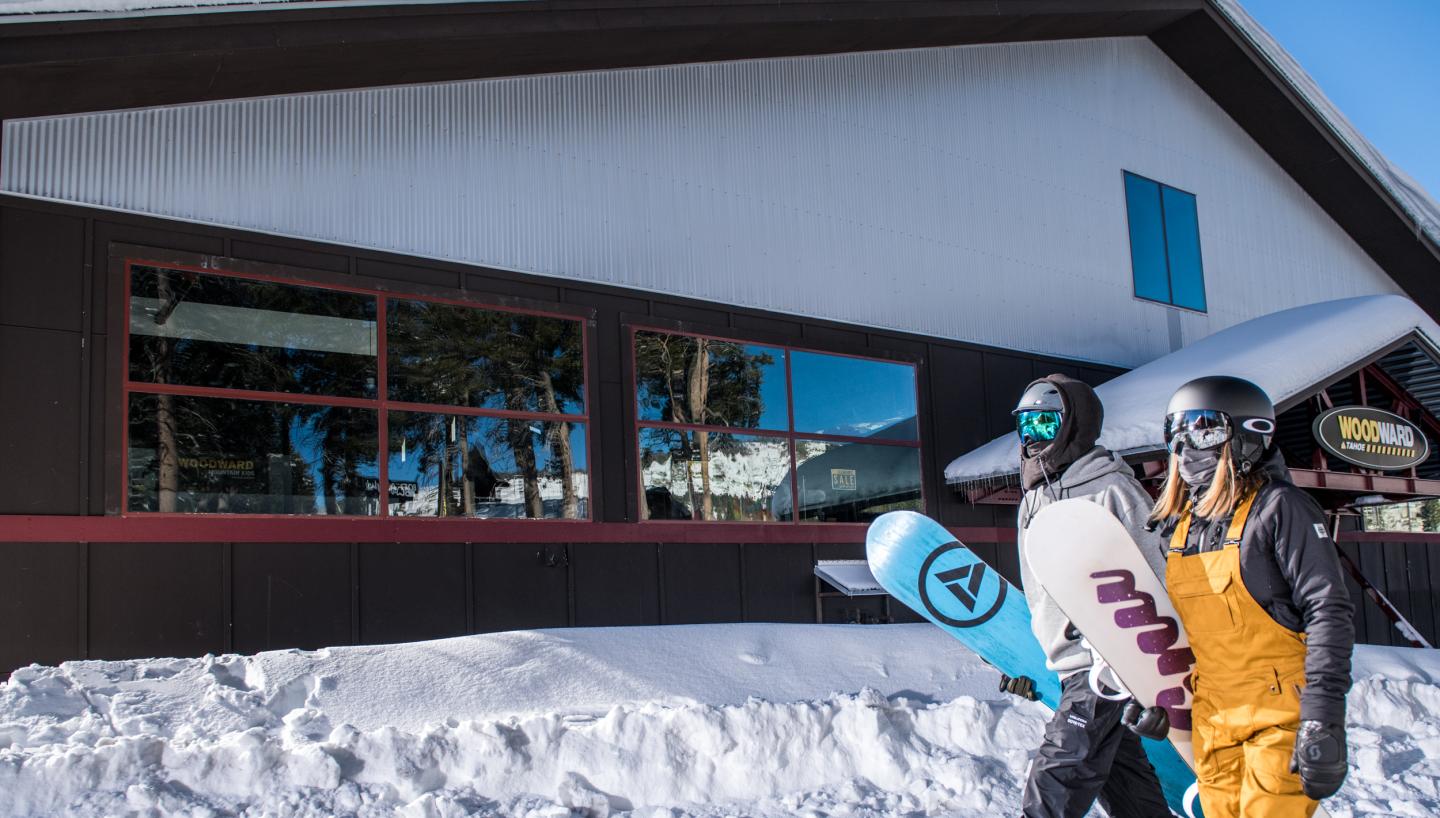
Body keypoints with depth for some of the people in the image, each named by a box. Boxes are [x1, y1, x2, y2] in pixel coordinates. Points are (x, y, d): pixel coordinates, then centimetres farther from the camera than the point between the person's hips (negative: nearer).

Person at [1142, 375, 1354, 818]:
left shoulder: (1278, 507, -10)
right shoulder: (1179, 520, 10)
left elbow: (1329, 612, -15)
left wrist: (1323, 718, -21)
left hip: (1280, 713, -6)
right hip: (1213, 718, 7)